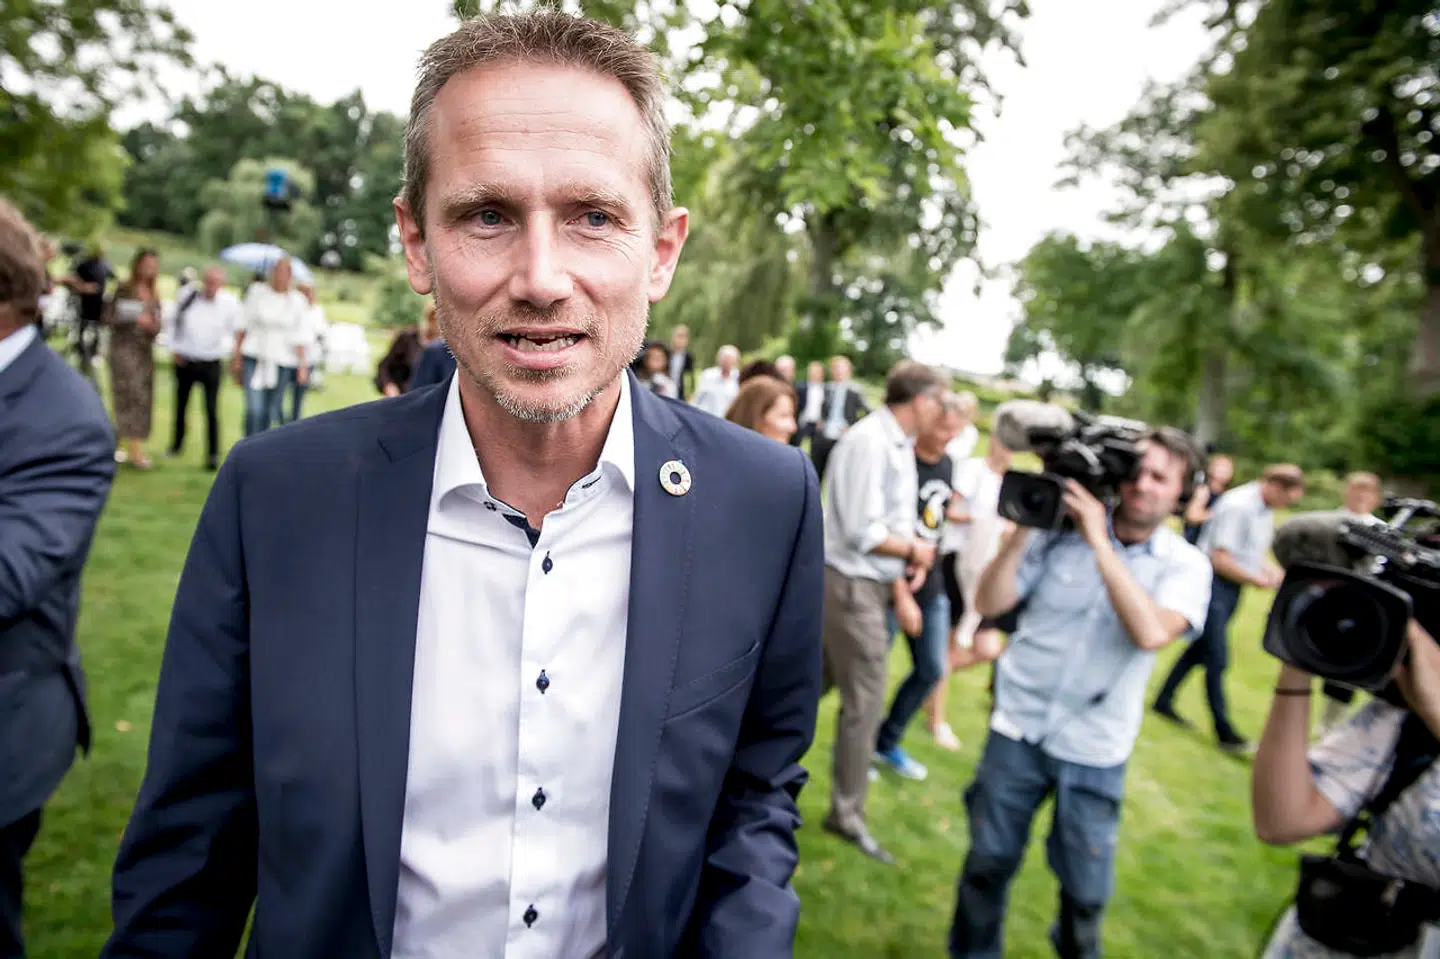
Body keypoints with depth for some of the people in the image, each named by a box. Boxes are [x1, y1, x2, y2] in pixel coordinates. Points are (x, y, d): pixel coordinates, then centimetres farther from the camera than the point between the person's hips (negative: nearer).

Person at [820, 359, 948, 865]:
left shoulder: (897, 443, 8)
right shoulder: (870, 443, -21)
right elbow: (862, 532, -24)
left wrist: (909, 552, -1)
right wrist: (915, 549, -10)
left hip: (867, 582, 9)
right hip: (852, 584, -9)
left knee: (814, 682, 20)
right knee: (865, 701, 2)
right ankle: (846, 814, 18)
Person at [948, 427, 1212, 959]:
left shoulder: (1186, 566, -4)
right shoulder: (1062, 531, -5)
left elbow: (1151, 633, -24)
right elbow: (989, 603, -6)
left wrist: (1100, 542, -23)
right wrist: (1023, 528, -16)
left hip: (1095, 753, 0)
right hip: (1018, 730, 0)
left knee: (1086, 890, 14)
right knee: (988, 864, 13)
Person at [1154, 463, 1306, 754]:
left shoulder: (1265, 509, 7)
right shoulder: (1238, 505, -20)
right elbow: (1219, 559, -22)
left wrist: (1273, 571, 0)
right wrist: (1257, 581, -18)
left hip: (1232, 585, 9)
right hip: (1215, 584, -9)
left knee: (1200, 648, 16)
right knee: (1217, 659, -3)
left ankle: (1164, 700, 28)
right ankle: (1224, 730, 5)